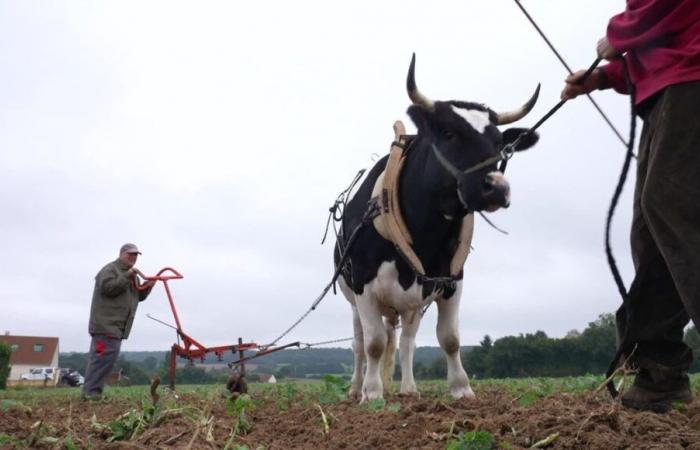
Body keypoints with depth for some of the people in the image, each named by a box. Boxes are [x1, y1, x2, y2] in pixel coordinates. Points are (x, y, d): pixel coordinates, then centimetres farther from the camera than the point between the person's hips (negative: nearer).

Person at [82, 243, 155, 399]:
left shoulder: (132, 275, 24)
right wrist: (127, 277, -22)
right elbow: (107, 287, -21)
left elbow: (138, 296, 23)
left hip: (117, 325, 9)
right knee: (105, 355, -17)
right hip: (106, 323, -9)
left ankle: (90, 391, 12)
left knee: (99, 356, 9)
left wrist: (148, 286, 4)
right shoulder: (110, 269, -5)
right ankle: (91, 391, -13)